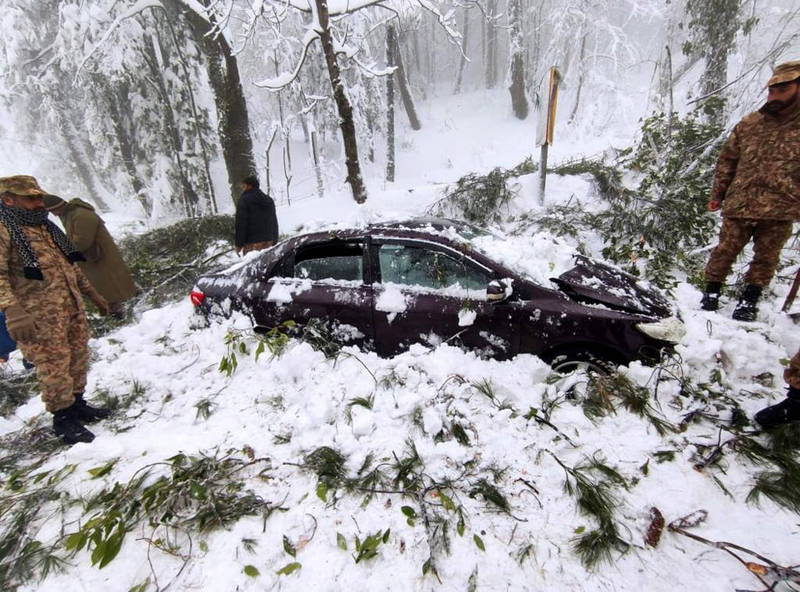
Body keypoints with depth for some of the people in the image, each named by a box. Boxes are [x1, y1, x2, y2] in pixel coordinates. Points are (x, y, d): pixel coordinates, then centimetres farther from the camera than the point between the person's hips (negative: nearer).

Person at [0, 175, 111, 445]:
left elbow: (70, 264, 23)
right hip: (39, 316, -8)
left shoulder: (47, 227, 17)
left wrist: (92, 294, 22)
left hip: (72, 306, 8)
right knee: (55, 365, -1)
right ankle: (63, 418, 13)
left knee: (78, 357, 14)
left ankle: (77, 404, 30)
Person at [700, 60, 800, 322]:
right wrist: (717, 194, 6)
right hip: (739, 204, 0)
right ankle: (712, 291, 17)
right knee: (725, 250, 3)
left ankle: (749, 299, 21)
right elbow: (727, 160, 11)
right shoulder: (749, 124, 7)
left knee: (766, 257, 8)